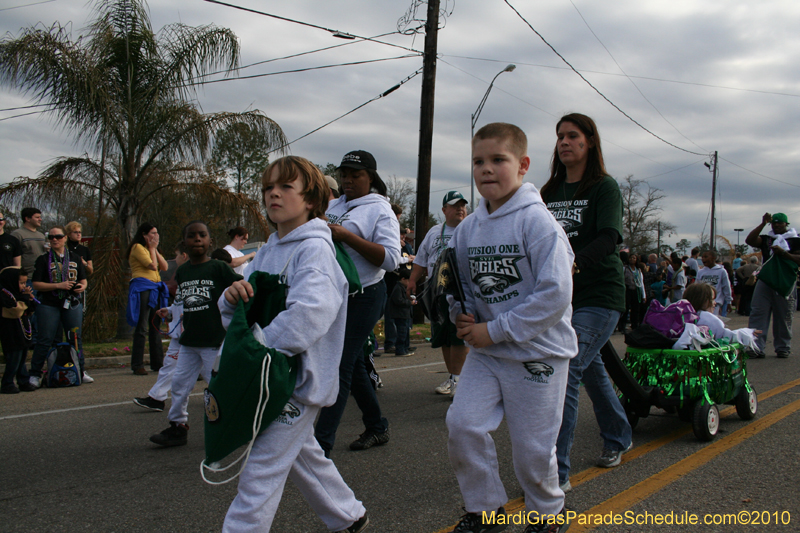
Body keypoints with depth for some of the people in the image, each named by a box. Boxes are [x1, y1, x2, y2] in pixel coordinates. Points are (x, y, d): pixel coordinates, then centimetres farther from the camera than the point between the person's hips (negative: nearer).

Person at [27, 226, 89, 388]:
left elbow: (83, 279, 17)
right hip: (48, 306, -3)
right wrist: (58, 285, -16)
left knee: (76, 338, 5)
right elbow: (36, 284, -5)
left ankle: (80, 371, 15)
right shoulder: (43, 259, 1)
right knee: (45, 340, -3)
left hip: (72, 303, 3)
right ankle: (35, 375, 5)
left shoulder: (75, 258, 12)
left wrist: (82, 286, -6)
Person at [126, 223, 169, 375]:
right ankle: (137, 365, -6)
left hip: (155, 289, 8)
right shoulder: (137, 247, -3)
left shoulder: (150, 248, 23)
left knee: (156, 327, 8)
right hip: (142, 287, -8)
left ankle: (157, 363, 11)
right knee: (142, 328, -9)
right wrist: (152, 248, 0)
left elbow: (165, 267, 12)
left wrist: (155, 250, 6)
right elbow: (153, 265, -14)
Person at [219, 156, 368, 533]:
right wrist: (232, 295, -13)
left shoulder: (314, 249, -15)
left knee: (260, 470, -7)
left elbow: (310, 312, -31)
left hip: (299, 376, -9)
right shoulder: (267, 250, 12)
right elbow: (232, 314, 11)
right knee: (302, 455, 22)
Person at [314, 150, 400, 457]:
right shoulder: (335, 205, 14)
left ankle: (321, 444, -6)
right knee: (354, 365, 14)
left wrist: (346, 236, -23)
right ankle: (377, 428, 29)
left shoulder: (380, 210, -7)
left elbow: (390, 259, -18)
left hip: (364, 296, -7)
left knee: (341, 367, -8)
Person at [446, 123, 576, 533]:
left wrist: (495, 330, -19)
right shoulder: (468, 228, 3)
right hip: (486, 351, 5)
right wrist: (463, 316, -5)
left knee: (531, 448, 4)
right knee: (462, 425, -7)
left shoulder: (537, 221, -15)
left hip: (537, 352, -5)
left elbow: (555, 294, -21)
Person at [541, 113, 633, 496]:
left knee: (565, 374, -16)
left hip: (598, 296, -6)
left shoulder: (605, 188, -5)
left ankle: (555, 474, -13)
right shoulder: (549, 192, 12)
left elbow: (609, 239, -20)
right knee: (590, 369, 18)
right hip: (560, 296, 6)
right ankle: (618, 438, 41)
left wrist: (573, 265, -36)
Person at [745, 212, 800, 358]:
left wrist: (783, 253, -17)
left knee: (784, 317, 3)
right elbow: (749, 240, -5)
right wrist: (763, 224, -9)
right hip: (765, 280, 2)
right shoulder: (766, 239, 13)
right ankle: (756, 347, -10)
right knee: (758, 314, -8)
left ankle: (783, 348, 14)